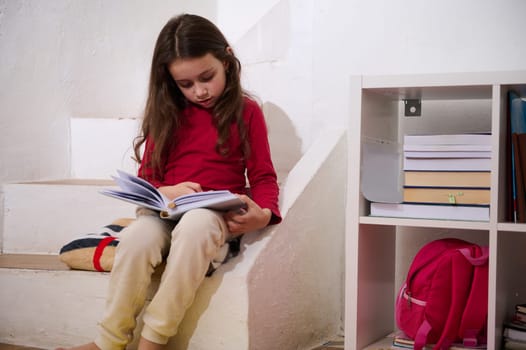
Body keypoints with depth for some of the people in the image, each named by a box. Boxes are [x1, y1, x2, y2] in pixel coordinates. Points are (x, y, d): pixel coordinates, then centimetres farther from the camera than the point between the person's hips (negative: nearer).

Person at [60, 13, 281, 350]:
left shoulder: (246, 111, 5)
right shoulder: (167, 113, 12)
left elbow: (264, 176, 4)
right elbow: (146, 177, 13)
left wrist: (264, 213, -18)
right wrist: (166, 193, -11)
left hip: (219, 212, -2)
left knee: (194, 227, -40)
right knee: (136, 237, -33)